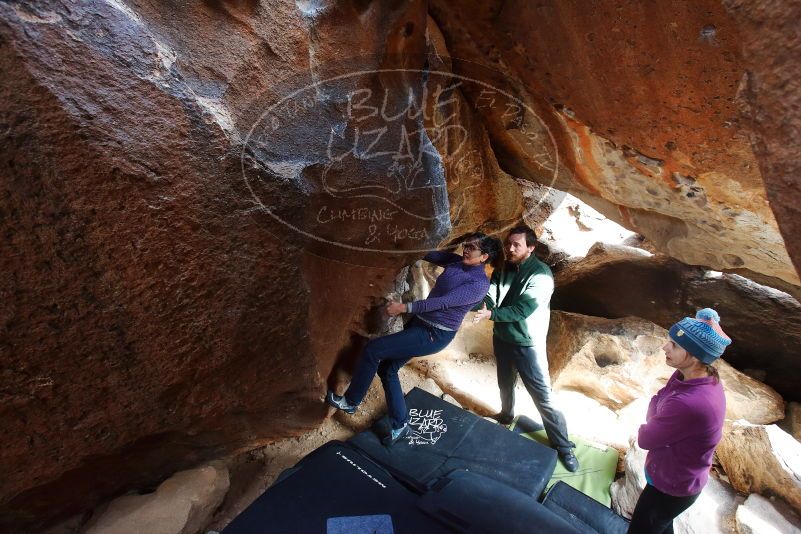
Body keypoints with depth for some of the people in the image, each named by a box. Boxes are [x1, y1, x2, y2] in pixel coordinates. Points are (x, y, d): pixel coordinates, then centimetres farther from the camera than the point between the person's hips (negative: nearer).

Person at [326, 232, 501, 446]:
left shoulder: (480, 284, -19)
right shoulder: (457, 261, 3)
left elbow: (444, 302, -25)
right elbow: (431, 254, 8)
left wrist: (404, 307, -28)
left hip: (434, 336, -8)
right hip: (420, 323, 8)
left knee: (372, 350, -10)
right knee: (387, 369, 10)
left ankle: (350, 401, 11)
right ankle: (400, 424, 24)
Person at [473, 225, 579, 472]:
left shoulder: (541, 275, -21)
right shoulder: (502, 269, -1)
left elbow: (522, 310, -28)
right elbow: (489, 297, -11)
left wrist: (491, 314, -34)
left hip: (527, 344, -6)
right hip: (501, 338, 6)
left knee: (543, 397, 0)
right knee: (505, 383, 27)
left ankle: (563, 446, 18)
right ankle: (506, 415, 53)